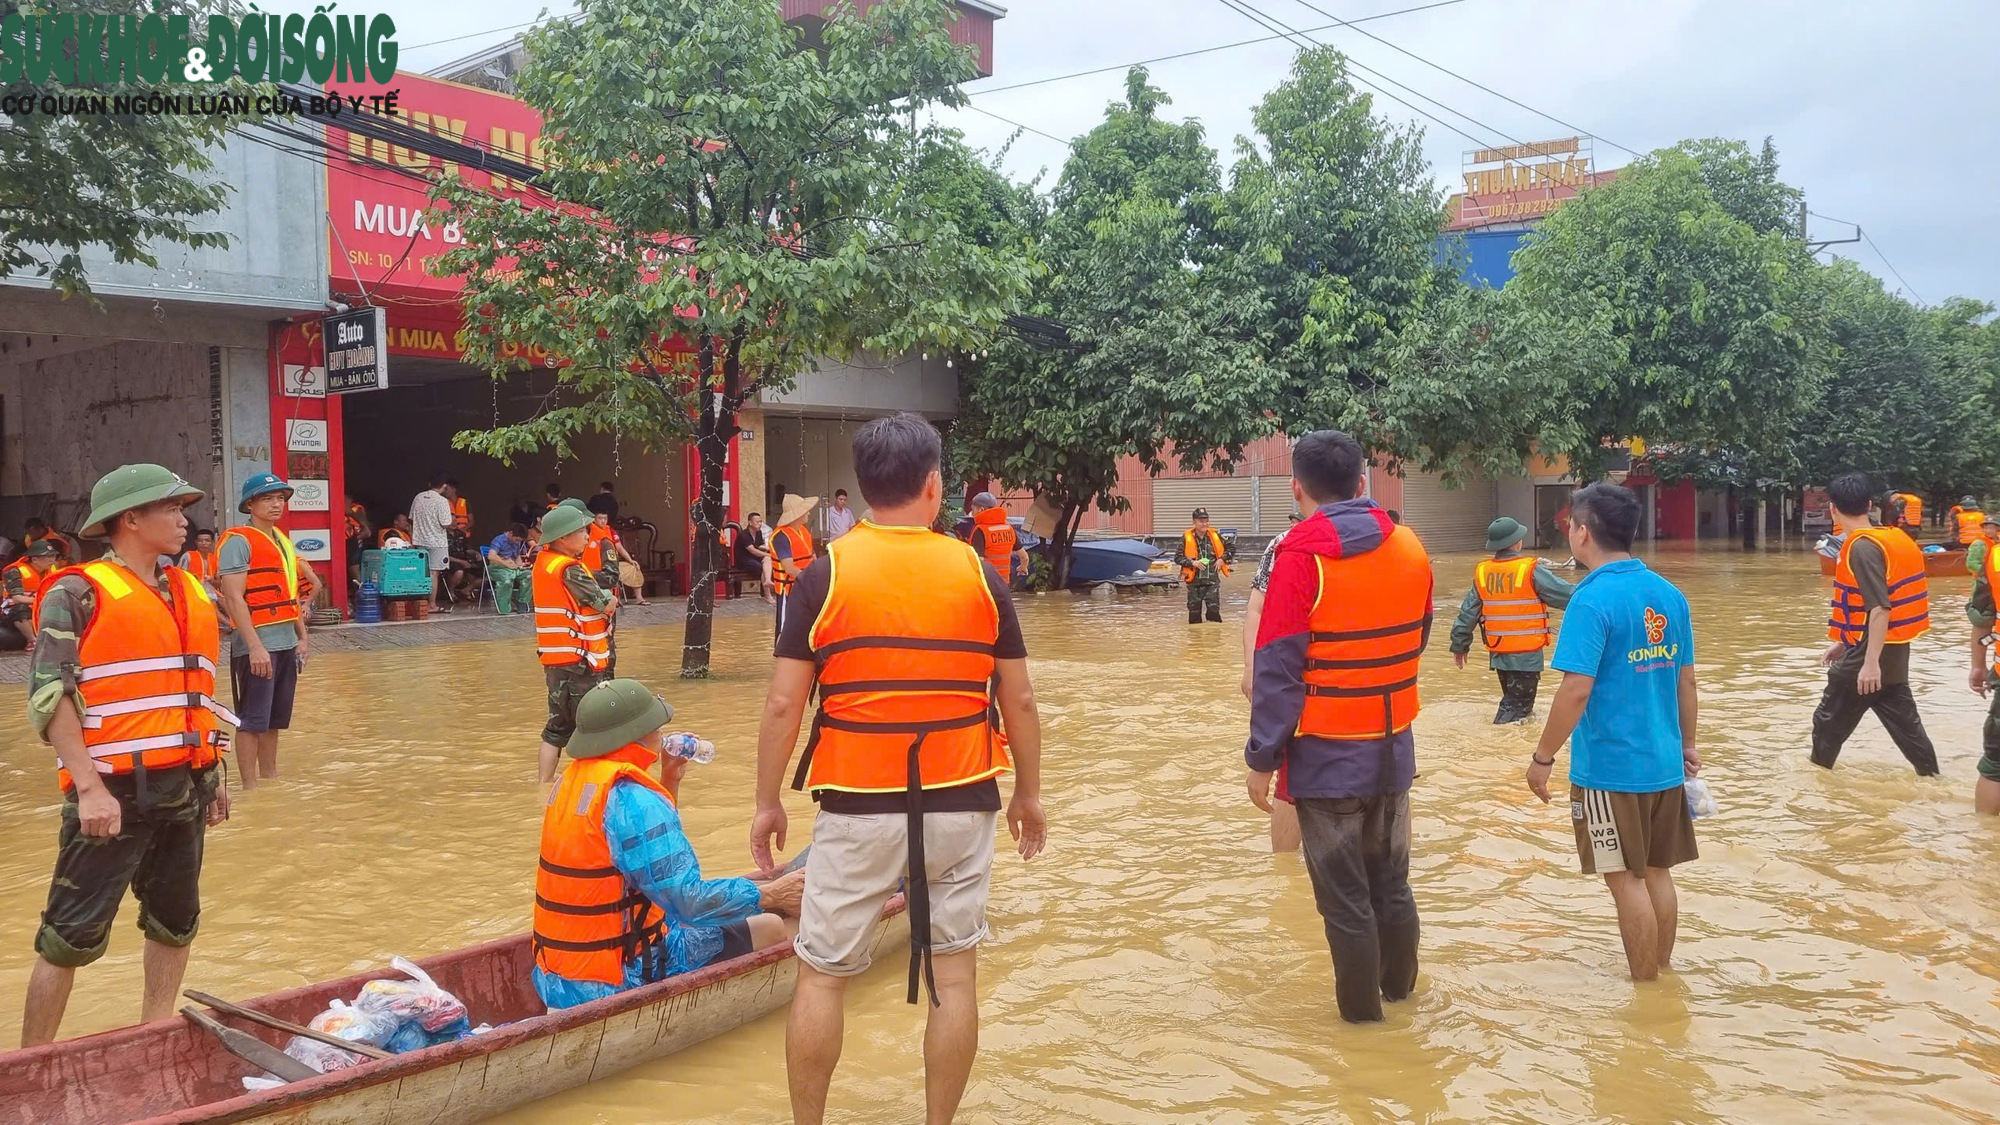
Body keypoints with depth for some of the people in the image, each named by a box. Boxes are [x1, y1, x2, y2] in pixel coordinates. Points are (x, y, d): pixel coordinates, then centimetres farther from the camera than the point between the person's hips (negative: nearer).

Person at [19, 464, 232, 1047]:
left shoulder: (191, 593, 13)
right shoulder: (79, 593, -7)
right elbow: (50, 695, -14)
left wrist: (214, 770, 18)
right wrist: (89, 786, -20)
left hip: (185, 788, 7)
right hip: (116, 791, -7)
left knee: (176, 923, 14)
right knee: (73, 935, -2)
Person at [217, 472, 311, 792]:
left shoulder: (282, 540, 16)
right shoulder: (238, 541, -9)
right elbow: (234, 599, -16)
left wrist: (302, 637, 16)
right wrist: (255, 647, -21)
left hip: (286, 644, 8)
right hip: (258, 646, -8)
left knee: (275, 719, 14)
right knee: (252, 720, -3)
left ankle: (270, 778, 24)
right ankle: (250, 787, 3)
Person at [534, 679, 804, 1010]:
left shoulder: (573, 777, 6)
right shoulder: (633, 798, -23)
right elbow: (689, 901, -25)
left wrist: (669, 781, 13)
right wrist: (770, 894, -12)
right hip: (618, 980, -9)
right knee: (772, 927, 2)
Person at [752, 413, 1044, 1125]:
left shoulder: (825, 574, -6)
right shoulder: (978, 574, -1)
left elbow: (783, 704, -7)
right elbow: (1018, 700, 2)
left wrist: (767, 803, 4)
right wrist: (1028, 794, 15)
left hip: (857, 808, -1)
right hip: (960, 805, 2)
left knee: (821, 975, 11)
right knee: (953, 974, 12)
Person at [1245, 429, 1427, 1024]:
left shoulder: (1301, 556, -15)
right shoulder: (1409, 548, 1)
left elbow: (1277, 670, -16)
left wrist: (1261, 758, -10)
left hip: (1327, 755, -5)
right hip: (1394, 749, 6)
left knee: (1345, 896, 7)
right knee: (1391, 882, 20)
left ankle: (1361, 1007, 17)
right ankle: (1399, 987, 35)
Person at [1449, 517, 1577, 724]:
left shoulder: (1482, 572, 2)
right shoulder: (1531, 570, -13)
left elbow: (1468, 612, 7)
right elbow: (1565, 595, -10)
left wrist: (1459, 645, 18)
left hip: (1497, 653, 6)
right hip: (1526, 653, -5)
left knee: (1512, 701, 23)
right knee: (1516, 707, -1)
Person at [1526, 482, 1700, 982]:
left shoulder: (1593, 599, -17)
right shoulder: (1669, 594, 4)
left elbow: (1576, 690, -21)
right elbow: (1687, 682, 11)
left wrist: (1543, 757, -12)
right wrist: (1688, 745, 22)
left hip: (1610, 767, -7)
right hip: (1664, 762, 7)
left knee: (1627, 879, 4)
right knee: (1657, 872, 17)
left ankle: (1644, 984, 14)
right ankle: (1660, 973, 28)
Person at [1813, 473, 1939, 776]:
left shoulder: (1862, 547, -18)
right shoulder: (1890, 538, 11)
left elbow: (1880, 609, -26)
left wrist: (1870, 662, -28)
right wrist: (1845, 643, 25)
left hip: (1870, 655, -9)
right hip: (1893, 653, 9)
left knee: (1829, 722, 6)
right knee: (1905, 724, 12)